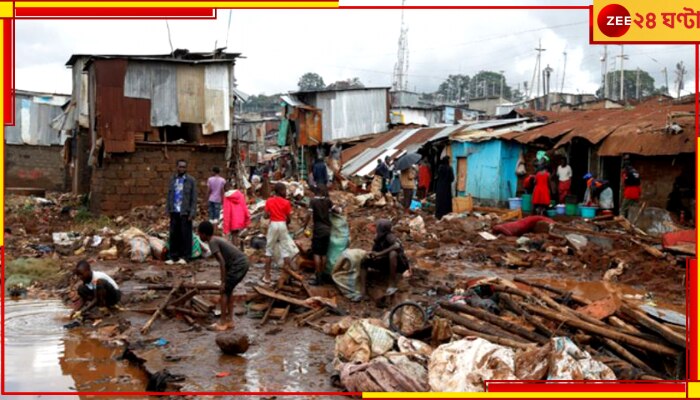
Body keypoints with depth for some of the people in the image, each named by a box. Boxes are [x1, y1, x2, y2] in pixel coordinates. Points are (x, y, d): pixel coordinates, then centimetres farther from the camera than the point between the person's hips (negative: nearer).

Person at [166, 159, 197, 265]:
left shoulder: (191, 181, 0)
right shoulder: (172, 179, 12)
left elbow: (194, 198, -3)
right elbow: (169, 195, 13)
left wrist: (192, 213, -9)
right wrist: (168, 209, 6)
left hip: (185, 212, -3)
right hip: (174, 212, 4)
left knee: (185, 235, 0)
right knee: (174, 235, 4)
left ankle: (185, 257, 5)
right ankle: (173, 256, 9)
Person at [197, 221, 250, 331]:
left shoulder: (212, 242, -8)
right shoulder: (218, 239, 20)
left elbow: (222, 262, -16)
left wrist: (223, 282, -13)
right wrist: (225, 281, 25)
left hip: (238, 265, -9)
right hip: (243, 263, 9)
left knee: (224, 291, 1)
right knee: (228, 290, 18)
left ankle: (222, 322, 5)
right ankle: (229, 320, 20)